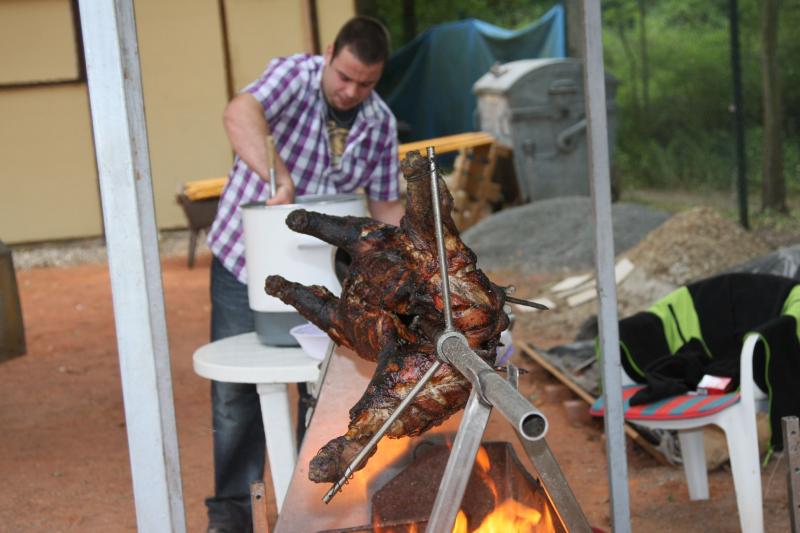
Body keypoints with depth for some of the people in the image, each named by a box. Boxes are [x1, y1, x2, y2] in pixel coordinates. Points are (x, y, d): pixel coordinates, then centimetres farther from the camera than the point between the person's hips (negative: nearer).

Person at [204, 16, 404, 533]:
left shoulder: (380, 124, -3)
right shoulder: (295, 75, -17)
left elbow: (384, 205, 3)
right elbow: (239, 115, -38)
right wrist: (281, 181, -48)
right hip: (245, 257, -4)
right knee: (236, 388, 1)